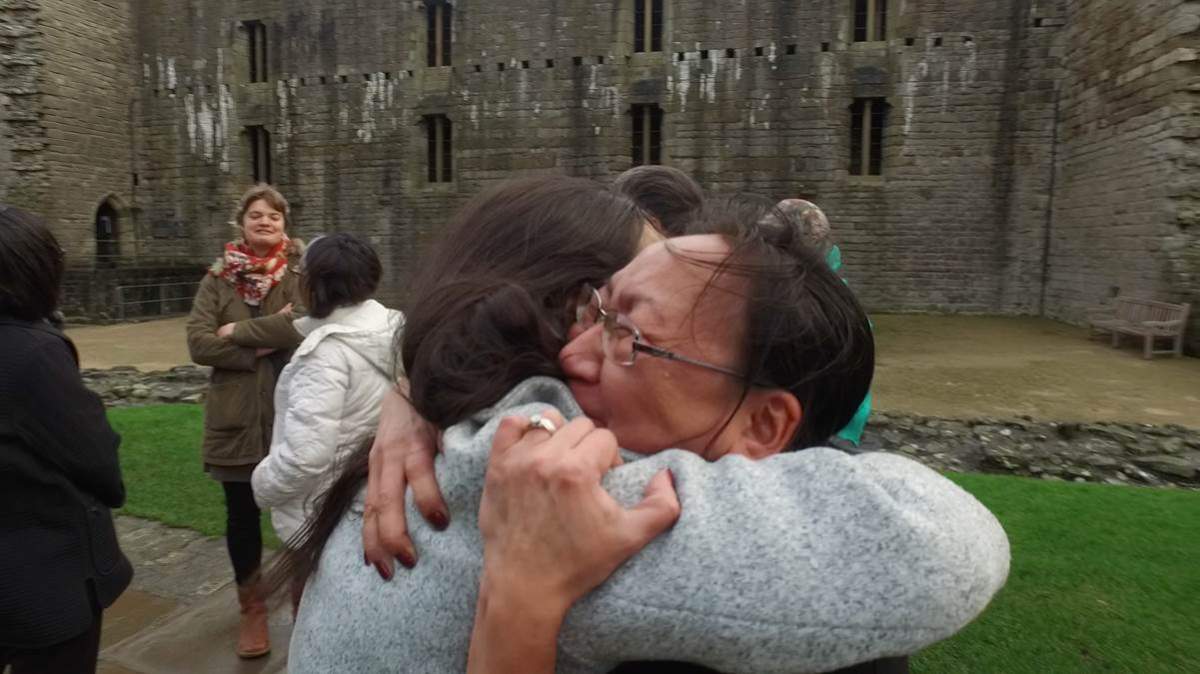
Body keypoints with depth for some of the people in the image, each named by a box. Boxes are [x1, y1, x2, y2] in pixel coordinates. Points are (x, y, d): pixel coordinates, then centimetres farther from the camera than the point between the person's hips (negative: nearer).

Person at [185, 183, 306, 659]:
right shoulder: (218, 278, 5)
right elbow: (198, 342, -6)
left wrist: (239, 330, -14)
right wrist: (263, 346, -15)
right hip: (236, 415, 3)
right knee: (241, 515, 13)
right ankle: (252, 607, 33)